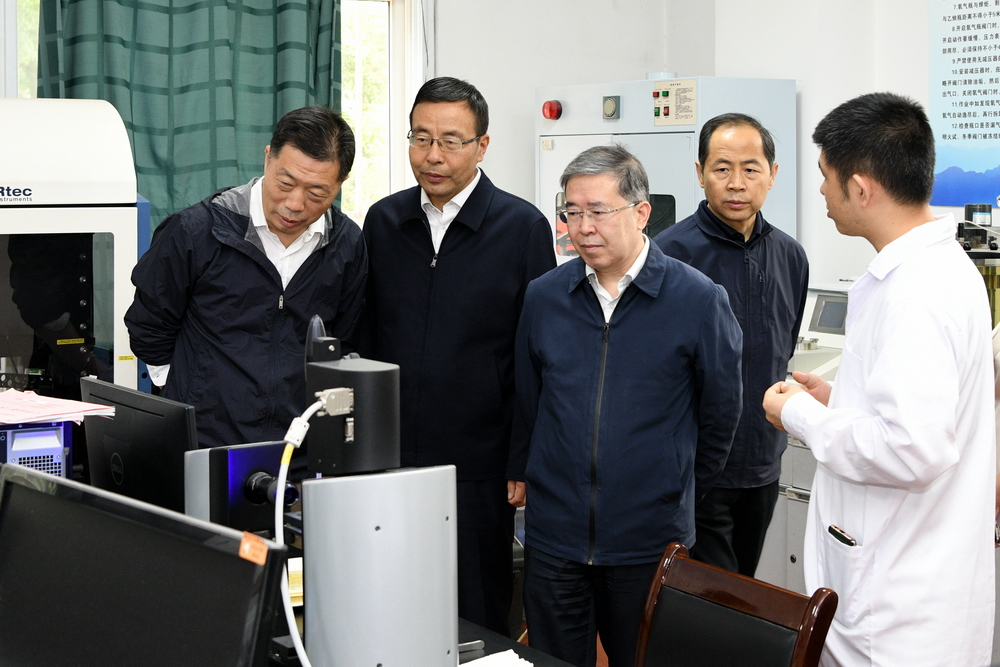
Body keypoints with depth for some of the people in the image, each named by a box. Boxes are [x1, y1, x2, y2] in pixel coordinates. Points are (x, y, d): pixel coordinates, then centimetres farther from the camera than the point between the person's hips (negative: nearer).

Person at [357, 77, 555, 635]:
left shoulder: (523, 227, -4)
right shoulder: (383, 221, 7)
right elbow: (364, 339, 12)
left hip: (478, 465, -3)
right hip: (388, 460, 3)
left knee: (478, 622, 7)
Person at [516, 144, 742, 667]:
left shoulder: (699, 300, -8)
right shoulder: (543, 296, 2)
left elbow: (720, 412, 2)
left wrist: (679, 489, 10)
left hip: (650, 542, -2)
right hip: (554, 535, 3)